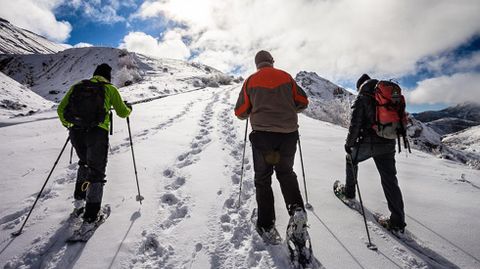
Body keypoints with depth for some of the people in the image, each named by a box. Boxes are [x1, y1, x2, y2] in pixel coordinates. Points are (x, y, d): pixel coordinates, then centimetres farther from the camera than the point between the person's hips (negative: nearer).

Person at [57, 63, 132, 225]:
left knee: (84, 163, 29)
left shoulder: (77, 86, 16)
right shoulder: (110, 89, 8)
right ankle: (91, 213, 9)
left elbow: (61, 109, 13)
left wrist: (67, 125, 31)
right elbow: (122, 113, 12)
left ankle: (79, 197, 27)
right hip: (97, 133, -3)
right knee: (96, 170, 8)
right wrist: (128, 108, 34)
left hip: (76, 133, 4)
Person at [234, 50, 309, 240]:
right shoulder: (286, 77, 10)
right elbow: (303, 102, 11)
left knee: (263, 179, 10)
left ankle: (266, 226, 10)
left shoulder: (251, 81, 7)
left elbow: (240, 113, 7)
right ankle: (296, 207, 1)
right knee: (286, 173, 22)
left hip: (262, 134, -1)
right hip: (288, 134, 2)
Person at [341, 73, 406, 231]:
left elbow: (355, 124, -12)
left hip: (369, 143, -5)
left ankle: (349, 191, 35)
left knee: (351, 159, 25)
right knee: (390, 180, 7)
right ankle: (398, 220, 8)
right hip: (388, 144, 5)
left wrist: (349, 144, -2)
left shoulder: (362, 98, -5)